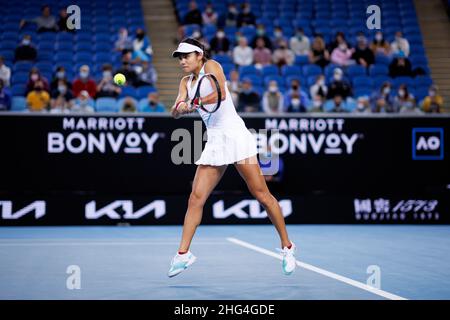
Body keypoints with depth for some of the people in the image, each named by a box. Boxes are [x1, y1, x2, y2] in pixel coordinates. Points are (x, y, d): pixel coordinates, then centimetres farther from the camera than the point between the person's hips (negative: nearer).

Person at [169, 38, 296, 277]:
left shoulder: (211, 66, -2)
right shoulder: (186, 82, 17)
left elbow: (220, 94, -21)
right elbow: (175, 112, 3)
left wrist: (192, 104, -29)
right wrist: (179, 107, -19)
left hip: (234, 134, -6)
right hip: (214, 142, 6)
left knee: (261, 194, -5)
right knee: (196, 198, -4)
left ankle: (287, 247, 4)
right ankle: (183, 253, -1)